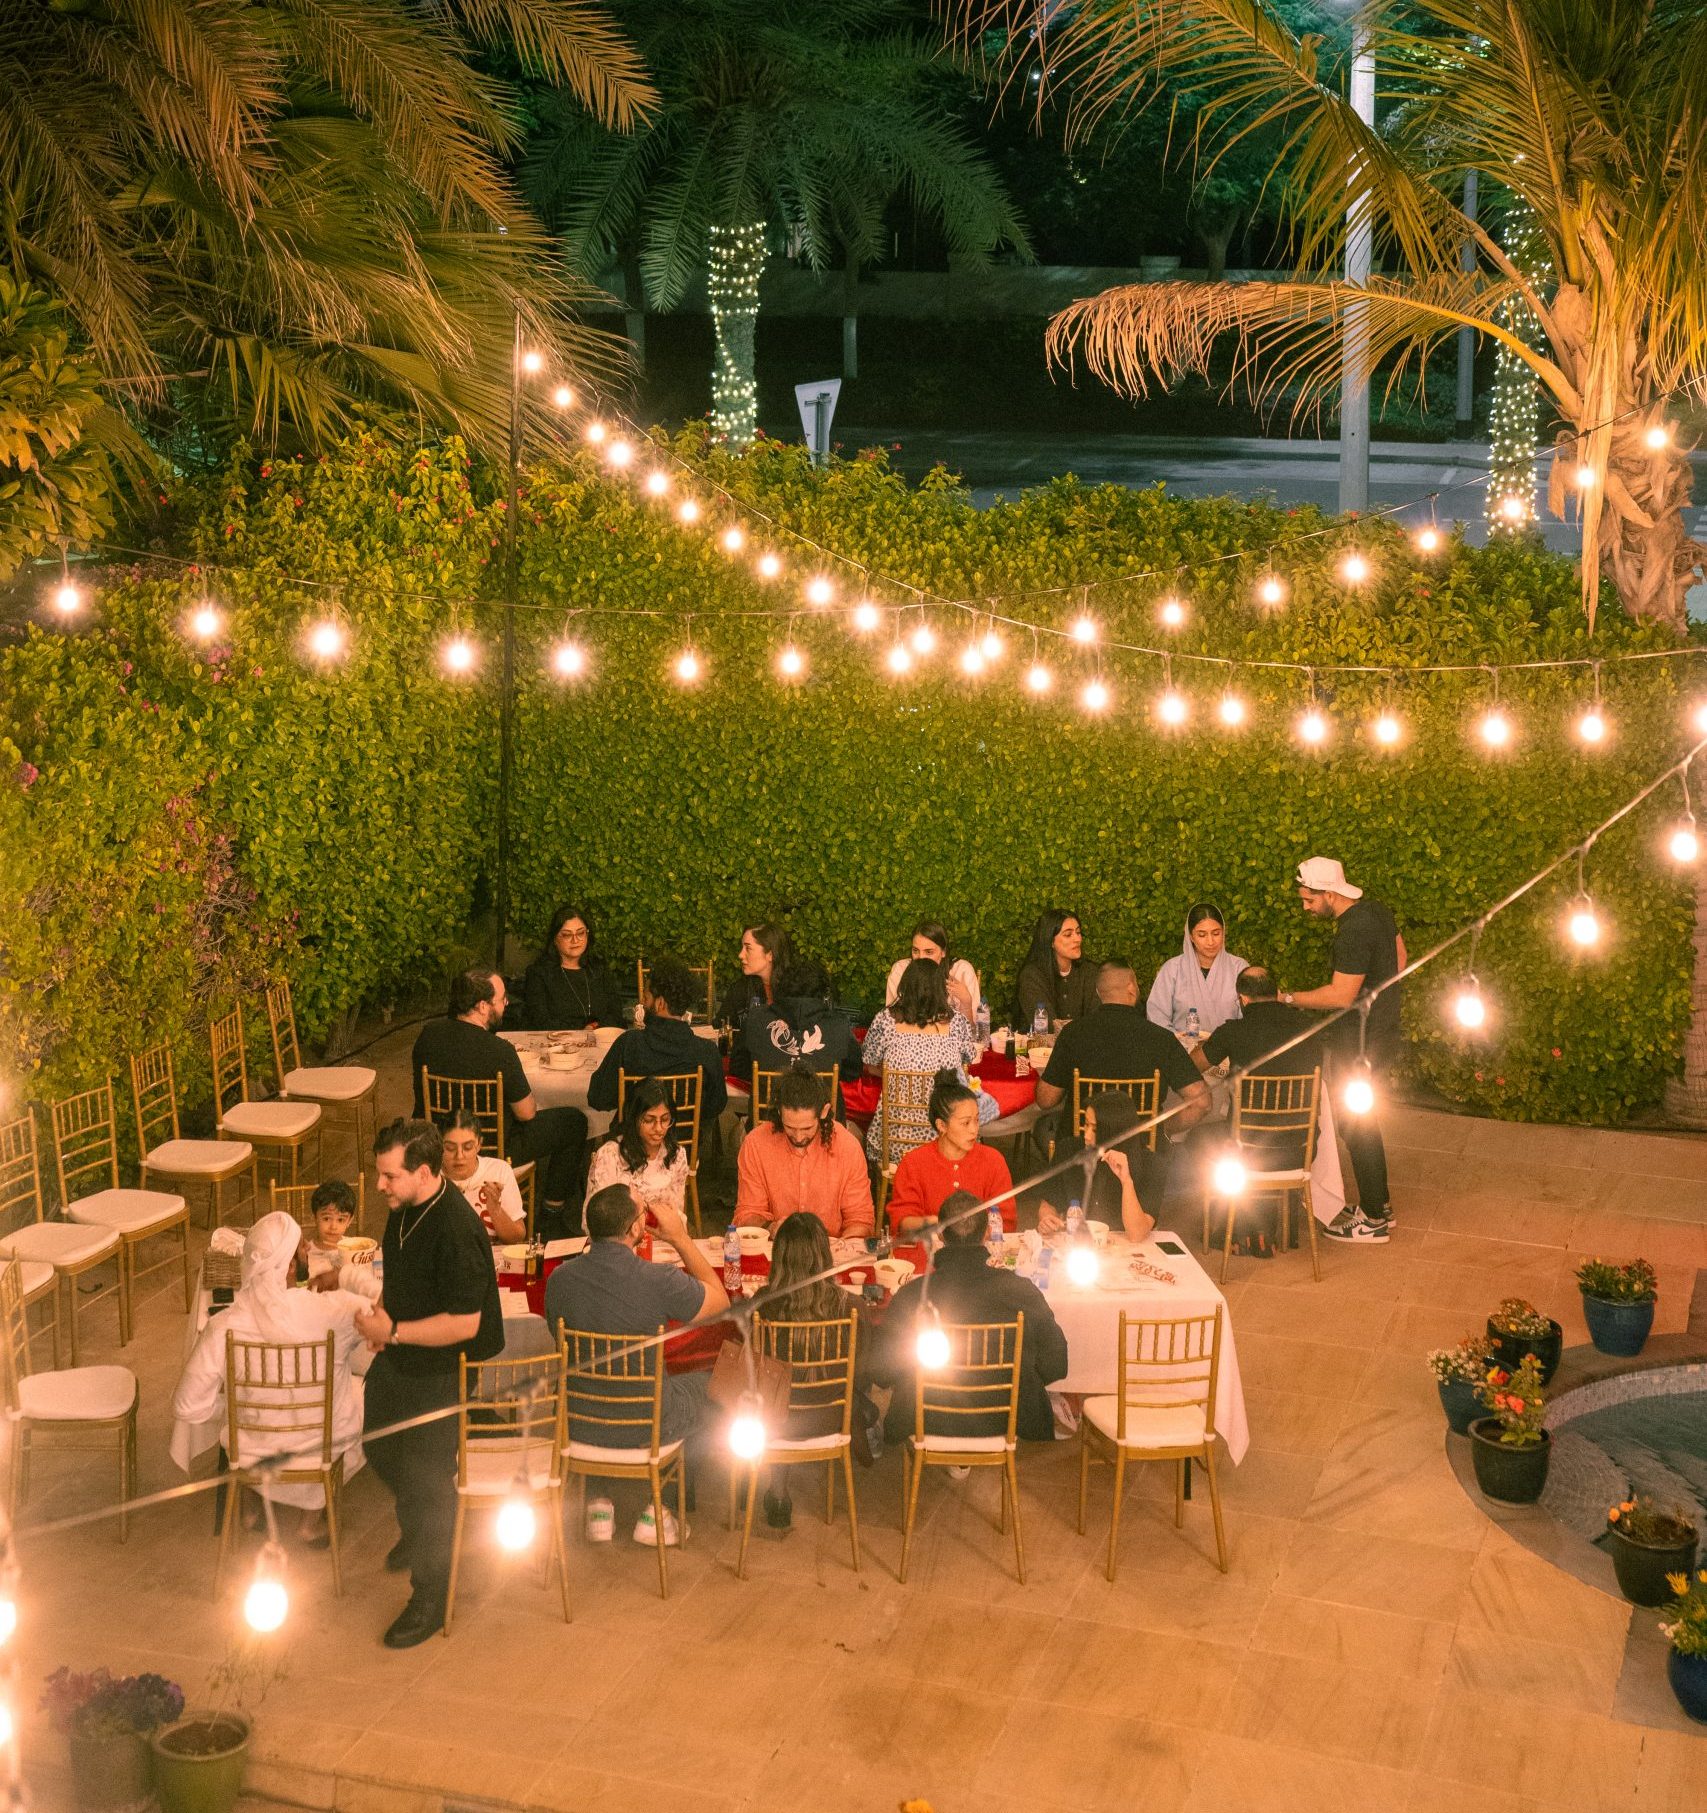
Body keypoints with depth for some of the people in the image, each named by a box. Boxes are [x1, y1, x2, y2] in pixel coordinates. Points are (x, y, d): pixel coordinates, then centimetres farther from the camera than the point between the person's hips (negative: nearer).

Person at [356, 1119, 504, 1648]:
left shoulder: (457, 1232, -31)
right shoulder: (405, 1207, -3)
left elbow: (464, 1324, -29)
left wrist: (393, 1331, -26)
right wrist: (380, 1312, -2)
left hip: (441, 1374, -9)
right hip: (397, 1361, 9)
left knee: (425, 1480, 0)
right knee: (380, 1447, 26)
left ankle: (429, 1600, 16)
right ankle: (418, 1530, 53)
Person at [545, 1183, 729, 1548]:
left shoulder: (558, 1280, -14)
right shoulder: (660, 1281, -25)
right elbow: (720, 1301, -4)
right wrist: (681, 1239, 1)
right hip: (648, 1428, -3)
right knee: (703, 1379, 27)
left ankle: (600, 1504, 32)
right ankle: (656, 1511, 29)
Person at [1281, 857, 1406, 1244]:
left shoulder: (1353, 930, -25)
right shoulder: (1376, 911, 6)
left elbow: (1341, 995, -26)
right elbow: (1399, 960, 18)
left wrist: (1287, 999, -21)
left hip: (1362, 1044, -10)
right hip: (1382, 1030, 10)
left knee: (1356, 1125, 0)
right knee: (1363, 1120, 20)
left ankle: (1373, 1220, 8)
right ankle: (1380, 1205, 30)